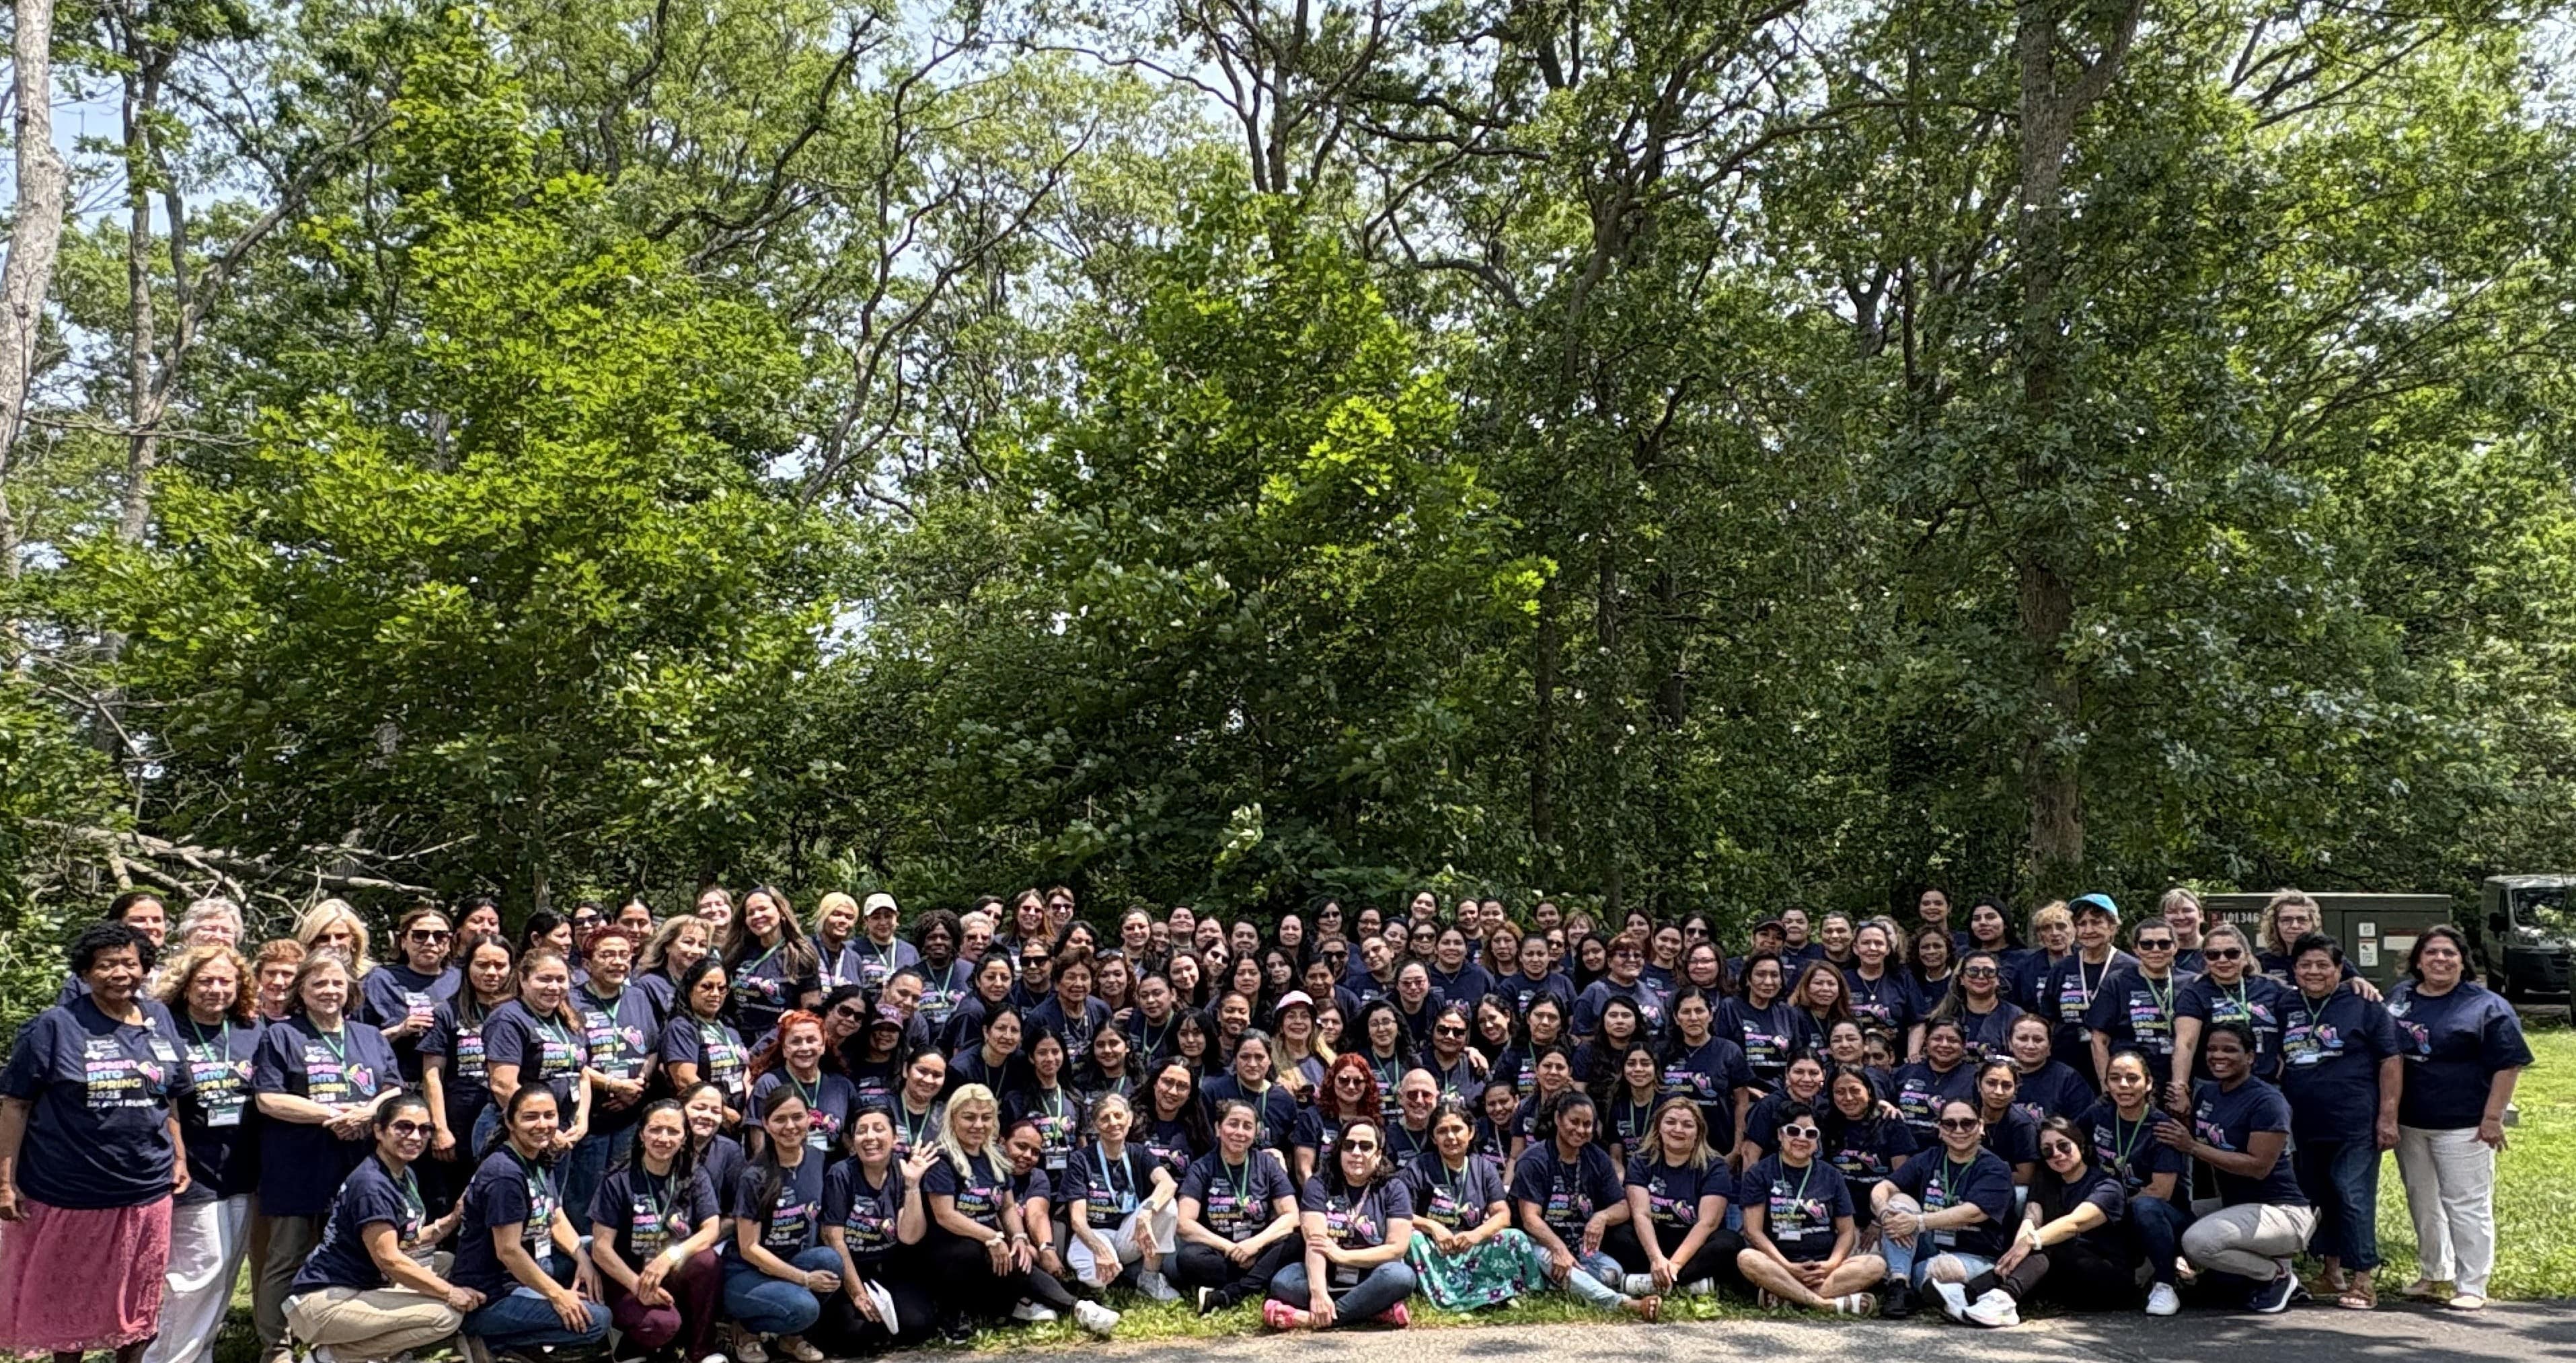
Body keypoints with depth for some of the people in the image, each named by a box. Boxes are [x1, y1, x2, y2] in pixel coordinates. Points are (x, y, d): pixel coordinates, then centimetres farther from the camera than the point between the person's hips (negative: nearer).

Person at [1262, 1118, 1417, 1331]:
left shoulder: (1394, 1189, 0)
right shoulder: (1319, 1185, 0)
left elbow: (1397, 1248, -9)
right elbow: (1315, 1242, -14)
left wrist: (1342, 1256, -15)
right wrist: (1318, 1292, -31)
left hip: (1371, 1281, -1)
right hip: (1327, 1276, 1)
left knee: (1400, 1275, -34)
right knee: (1282, 1281, -29)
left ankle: (1313, 1318, -34)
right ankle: (1376, 1309, -30)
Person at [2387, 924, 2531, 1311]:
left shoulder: (2487, 1007, -7)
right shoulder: (2399, 997, 9)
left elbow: (2508, 1065, -8)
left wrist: (2493, 1117, -13)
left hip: (2463, 1126, -5)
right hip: (2408, 1123, 6)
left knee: (2467, 1206, -2)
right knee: (2422, 1204, 15)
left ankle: (2472, 1286, 5)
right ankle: (2434, 1273, 29)